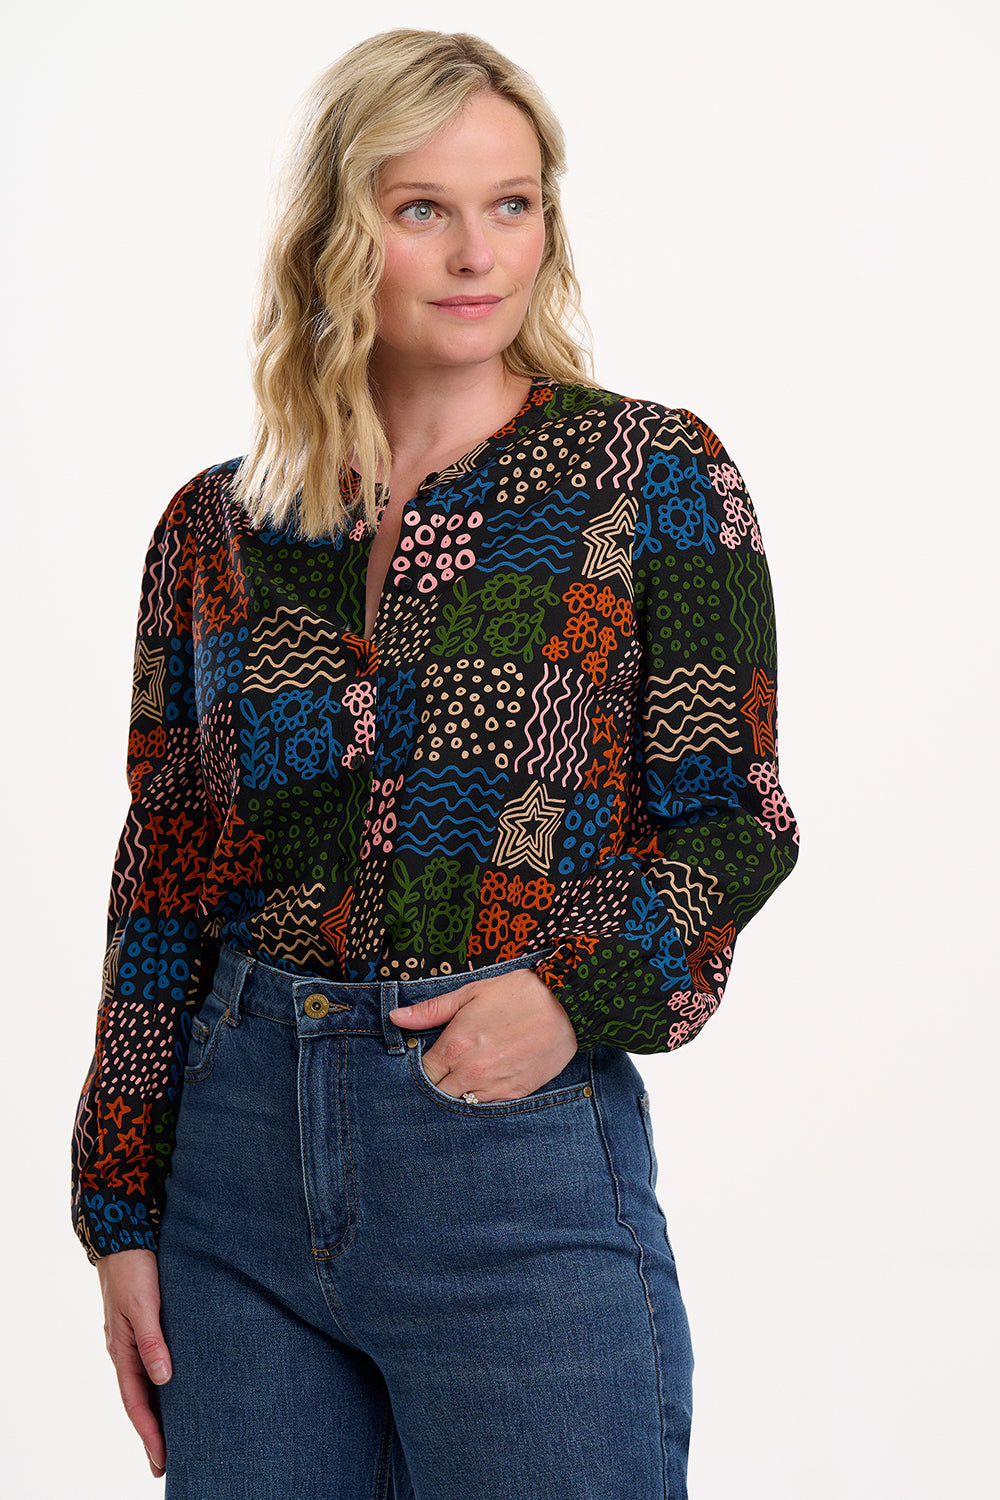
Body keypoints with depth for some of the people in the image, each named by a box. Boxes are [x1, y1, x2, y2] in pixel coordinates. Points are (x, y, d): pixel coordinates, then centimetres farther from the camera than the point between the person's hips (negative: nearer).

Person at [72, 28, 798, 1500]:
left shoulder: (655, 477, -2)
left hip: (522, 1155, -3)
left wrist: (581, 990, -18)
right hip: (241, 1144, 3)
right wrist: (123, 1209, 7)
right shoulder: (217, 527, 7)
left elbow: (734, 814, -1)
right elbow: (163, 877, 9)